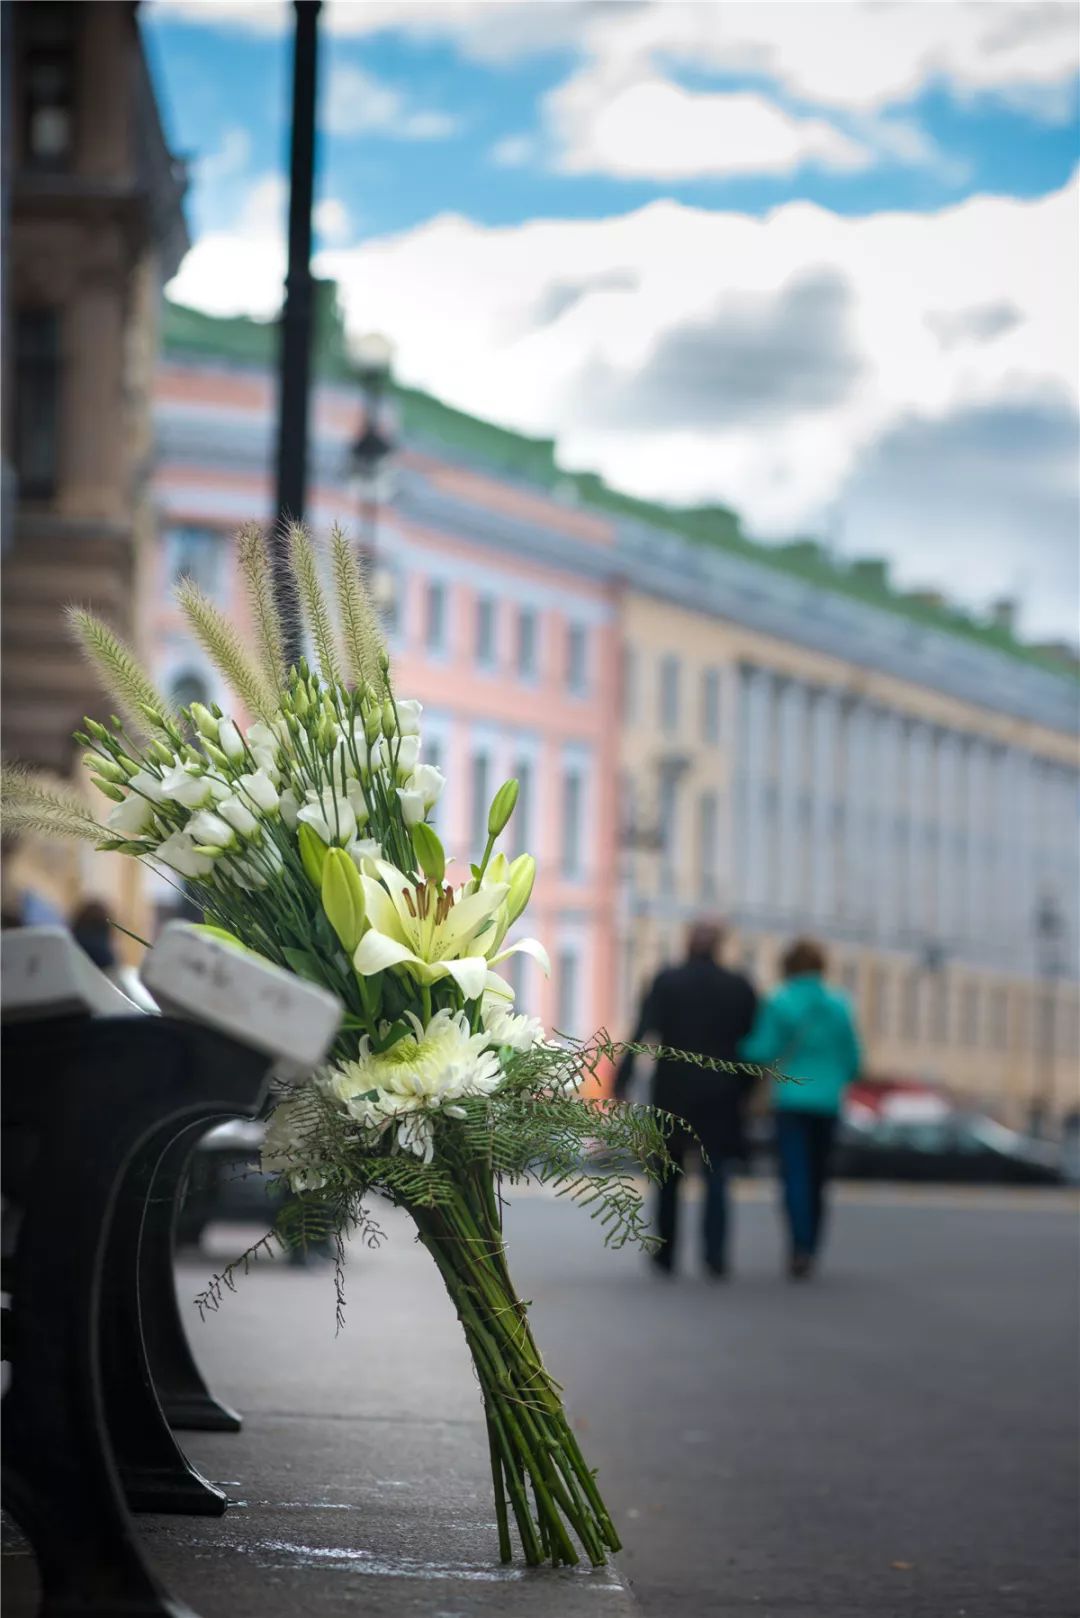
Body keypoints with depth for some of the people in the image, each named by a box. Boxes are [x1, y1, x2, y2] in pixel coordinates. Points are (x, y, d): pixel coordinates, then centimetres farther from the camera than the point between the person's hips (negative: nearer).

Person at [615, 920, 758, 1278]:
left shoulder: (667, 983, -4)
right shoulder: (739, 987, 2)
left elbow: (642, 1033, -11)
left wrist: (621, 1080, -13)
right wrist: (746, 1091, 12)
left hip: (674, 1093, 0)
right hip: (721, 1098, 1)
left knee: (669, 1176, 14)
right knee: (716, 1180, 3)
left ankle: (665, 1253, 17)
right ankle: (715, 1255, -11)